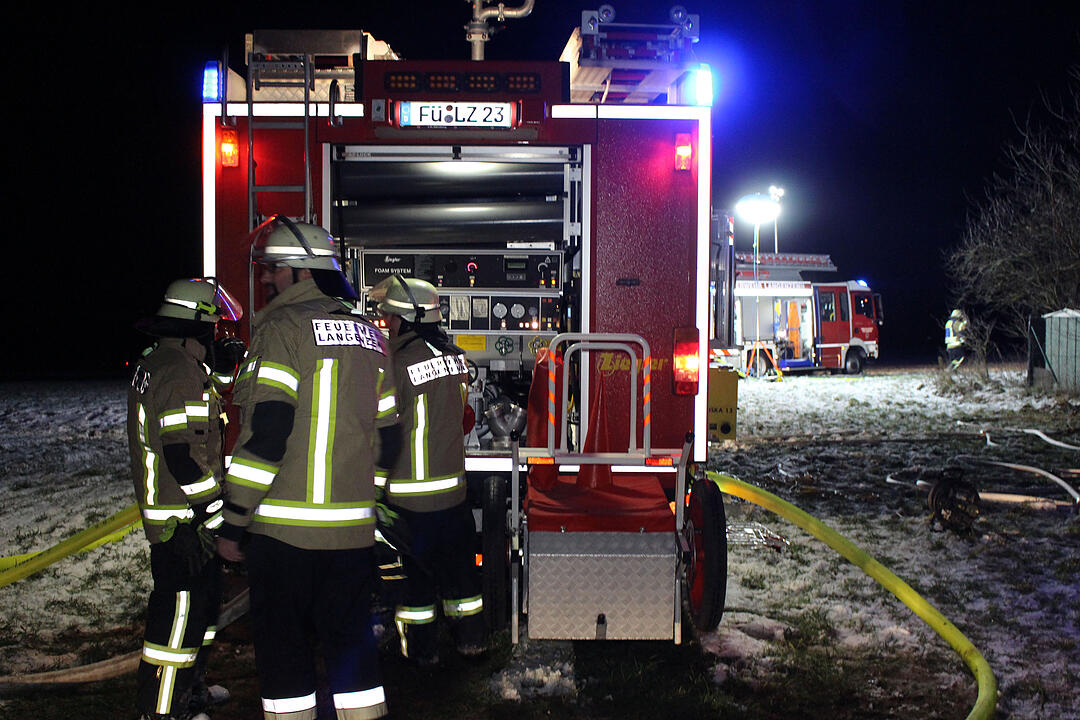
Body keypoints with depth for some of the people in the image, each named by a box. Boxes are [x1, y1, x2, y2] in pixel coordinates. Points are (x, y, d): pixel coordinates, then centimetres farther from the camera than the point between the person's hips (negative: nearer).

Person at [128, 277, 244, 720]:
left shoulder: (153, 366, 15)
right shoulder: (182, 372, -20)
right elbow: (183, 452, -25)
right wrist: (213, 509, -21)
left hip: (165, 512, 11)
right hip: (184, 518, -11)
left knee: (201, 599, 21)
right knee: (180, 610, -4)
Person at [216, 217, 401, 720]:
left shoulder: (283, 328, -10)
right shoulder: (369, 336, 11)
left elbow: (264, 435, -16)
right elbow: (387, 437, 14)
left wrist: (233, 524, -10)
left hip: (284, 527, -6)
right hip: (353, 528, 6)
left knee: (283, 645, 6)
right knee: (350, 639, 14)